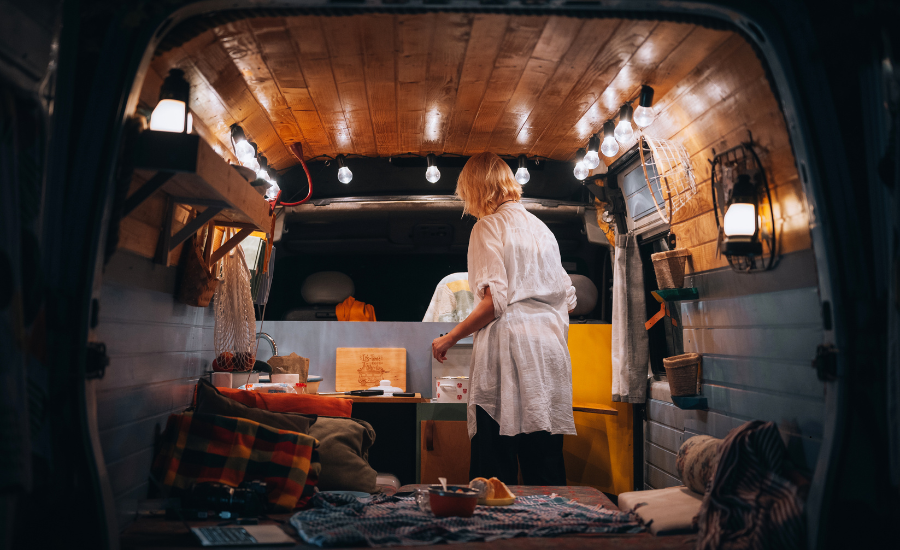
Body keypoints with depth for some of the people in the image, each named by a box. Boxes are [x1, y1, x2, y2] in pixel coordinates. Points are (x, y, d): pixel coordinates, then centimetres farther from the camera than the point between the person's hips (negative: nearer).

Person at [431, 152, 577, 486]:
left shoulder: (489, 226, -2)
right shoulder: (541, 227, 19)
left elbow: (494, 301, -13)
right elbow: (568, 301, 19)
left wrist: (450, 338, -3)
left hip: (508, 349, -7)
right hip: (550, 350, 7)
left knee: (495, 473, -2)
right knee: (546, 470, 9)